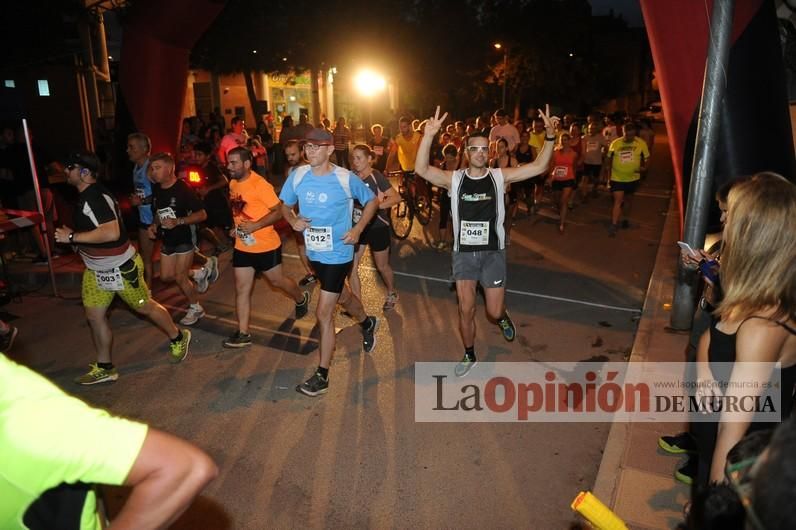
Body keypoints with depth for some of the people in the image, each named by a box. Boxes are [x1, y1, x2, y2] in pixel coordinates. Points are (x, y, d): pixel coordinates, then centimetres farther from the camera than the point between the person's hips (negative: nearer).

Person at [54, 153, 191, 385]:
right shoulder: (85, 196, 7)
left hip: (120, 267, -10)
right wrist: (71, 235, 12)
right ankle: (104, 368, 23)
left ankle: (178, 339, 30)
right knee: (94, 315, 11)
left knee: (145, 307, 8)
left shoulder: (95, 197, -25)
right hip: (95, 269, 10)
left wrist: (72, 237, -30)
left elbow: (111, 233, -37)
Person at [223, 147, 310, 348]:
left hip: (266, 246, -6)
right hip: (242, 247, 7)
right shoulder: (233, 184, 4)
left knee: (276, 280, 13)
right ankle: (243, 333, 13)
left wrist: (255, 225, -27)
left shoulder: (260, 185, -20)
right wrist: (236, 227, 7)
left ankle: (301, 298, 43)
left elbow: (279, 211, -20)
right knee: (242, 289, 5)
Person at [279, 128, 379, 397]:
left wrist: (358, 229, -13)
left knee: (324, 313, -5)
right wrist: (293, 220, -14)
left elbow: (371, 201, -1)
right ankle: (367, 324, 59)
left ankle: (322, 375, 10)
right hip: (314, 253, 5)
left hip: (338, 254, -5)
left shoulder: (346, 179, -16)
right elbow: (284, 204, 8)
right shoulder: (298, 175, -6)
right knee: (343, 297, 27)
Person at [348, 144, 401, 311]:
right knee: (350, 266, 1)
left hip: (377, 227, -5)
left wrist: (375, 205, -30)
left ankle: (392, 293, 40)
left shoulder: (376, 176, -16)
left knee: (382, 266, 13)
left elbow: (396, 197, -22)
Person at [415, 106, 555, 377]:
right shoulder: (454, 178, -4)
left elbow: (539, 166, -9)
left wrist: (550, 136, -23)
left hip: (493, 252, 0)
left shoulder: (500, 176, -3)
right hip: (463, 252, 0)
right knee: (466, 310, 5)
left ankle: (503, 317, 43)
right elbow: (421, 169, -18)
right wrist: (429, 135, -30)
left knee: (494, 311, 4)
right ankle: (469, 355, 29)